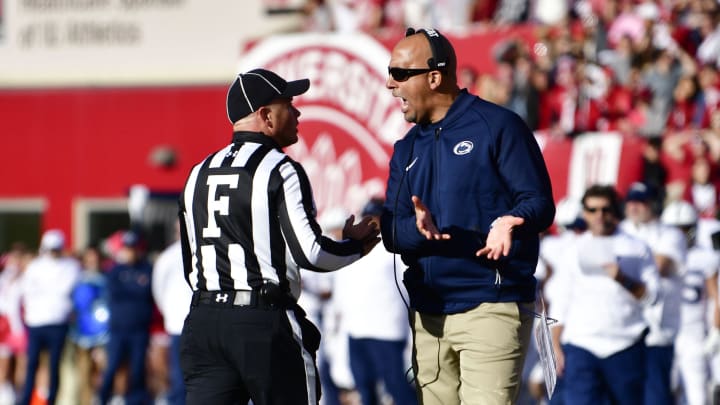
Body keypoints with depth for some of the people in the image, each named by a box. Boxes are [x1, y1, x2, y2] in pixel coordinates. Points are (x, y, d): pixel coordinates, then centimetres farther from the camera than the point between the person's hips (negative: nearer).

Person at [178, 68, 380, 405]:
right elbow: (311, 253, -14)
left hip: (202, 325, 6)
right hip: (265, 325, -6)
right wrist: (355, 245, 4)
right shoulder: (280, 169, -6)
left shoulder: (199, 175, 15)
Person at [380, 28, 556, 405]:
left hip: (490, 306, -7)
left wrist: (510, 222, -31)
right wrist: (417, 228, -15)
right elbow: (392, 232, 9)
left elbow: (540, 203, -8)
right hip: (427, 314, 7)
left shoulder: (498, 126, -4)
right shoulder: (407, 149, 16)